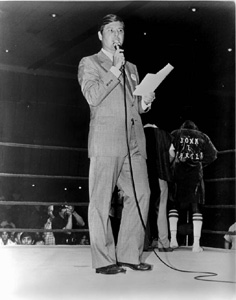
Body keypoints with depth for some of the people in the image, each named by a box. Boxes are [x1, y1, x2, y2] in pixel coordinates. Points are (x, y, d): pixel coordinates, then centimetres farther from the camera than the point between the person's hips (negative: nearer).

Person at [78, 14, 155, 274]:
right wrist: (114, 69, -6)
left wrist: (145, 101, 6)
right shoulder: (89, 63, 9)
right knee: (101, 200, -4)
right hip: (105, 141, -5)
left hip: (134, 141, 6)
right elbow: (92, 96, -8)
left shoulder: (131, 68, 26)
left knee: (141, 194, -2)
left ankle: (130, 255, 6)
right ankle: (104, 260, 1)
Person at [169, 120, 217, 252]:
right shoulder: (202, 136, 14)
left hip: (178, 173, 0)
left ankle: (173, 238, 1)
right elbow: (213, 154, 7)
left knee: (174, 204, 11)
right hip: (196, 174, 0)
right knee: (196, 206, 2)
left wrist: (172, 163, 13)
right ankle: (196, 243, -4)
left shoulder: (175, 134, 11)